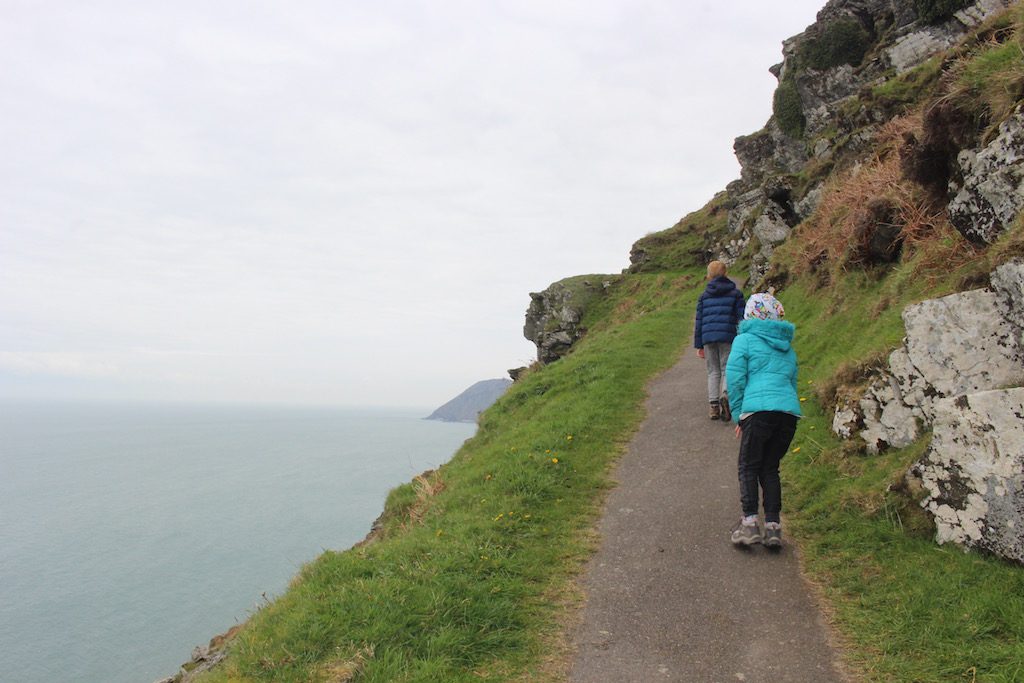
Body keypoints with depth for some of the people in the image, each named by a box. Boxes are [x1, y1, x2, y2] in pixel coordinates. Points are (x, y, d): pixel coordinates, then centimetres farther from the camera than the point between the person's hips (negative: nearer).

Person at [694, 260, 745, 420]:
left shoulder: (704, 295, 12)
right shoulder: (735, 293, 7)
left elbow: (699, 321, 11)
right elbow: (742, 318, 1)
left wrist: (698, 345, 13)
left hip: (708, 338, 2)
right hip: (728, 337, -2)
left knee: (713, 372, 11)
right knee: (727, 370, 3)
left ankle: (713, 405, 2)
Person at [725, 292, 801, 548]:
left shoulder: (745, 339, 5)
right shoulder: (788, 347, 25)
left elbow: (734, 378, -2)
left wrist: (738, 416, 5)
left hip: (759, 409, -6)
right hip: (790, 411, 6)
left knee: (748, 467, 5)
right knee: (770, 469, 14)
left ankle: (750, 522, -3)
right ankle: (773, 525, 10)